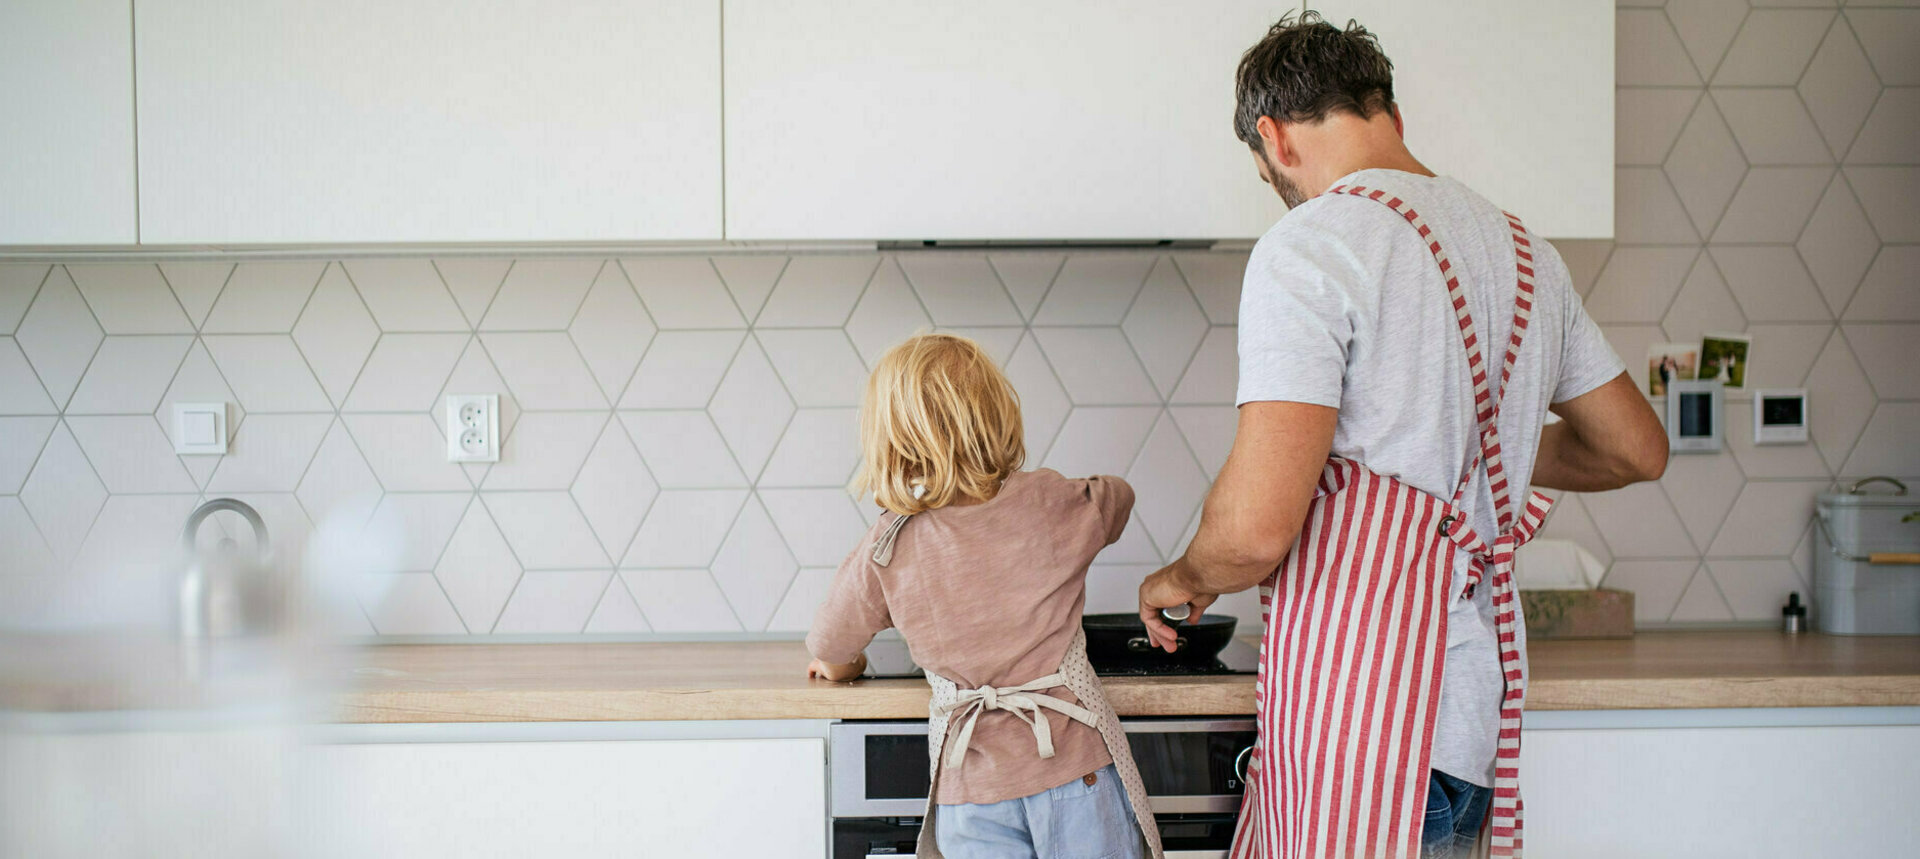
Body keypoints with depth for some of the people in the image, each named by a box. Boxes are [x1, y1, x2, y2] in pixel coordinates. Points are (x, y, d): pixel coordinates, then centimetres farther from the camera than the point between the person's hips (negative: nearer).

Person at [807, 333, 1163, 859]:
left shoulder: (888, 549, -6)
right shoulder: (1051, 504, -4)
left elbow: (831, 648, 8)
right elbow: (1117, 497, 20)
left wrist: (842, 668, 31)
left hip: (972, 787, 0)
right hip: (1077, 762, 0)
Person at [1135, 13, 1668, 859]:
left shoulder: (1307, 248, -12)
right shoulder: (1524, 250, 13)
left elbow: (1257, 527, -21)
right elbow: (1636, 450, 23)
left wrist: (1183, 577, 1)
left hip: (1360, 711, -8)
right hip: (1468, 709, 8)